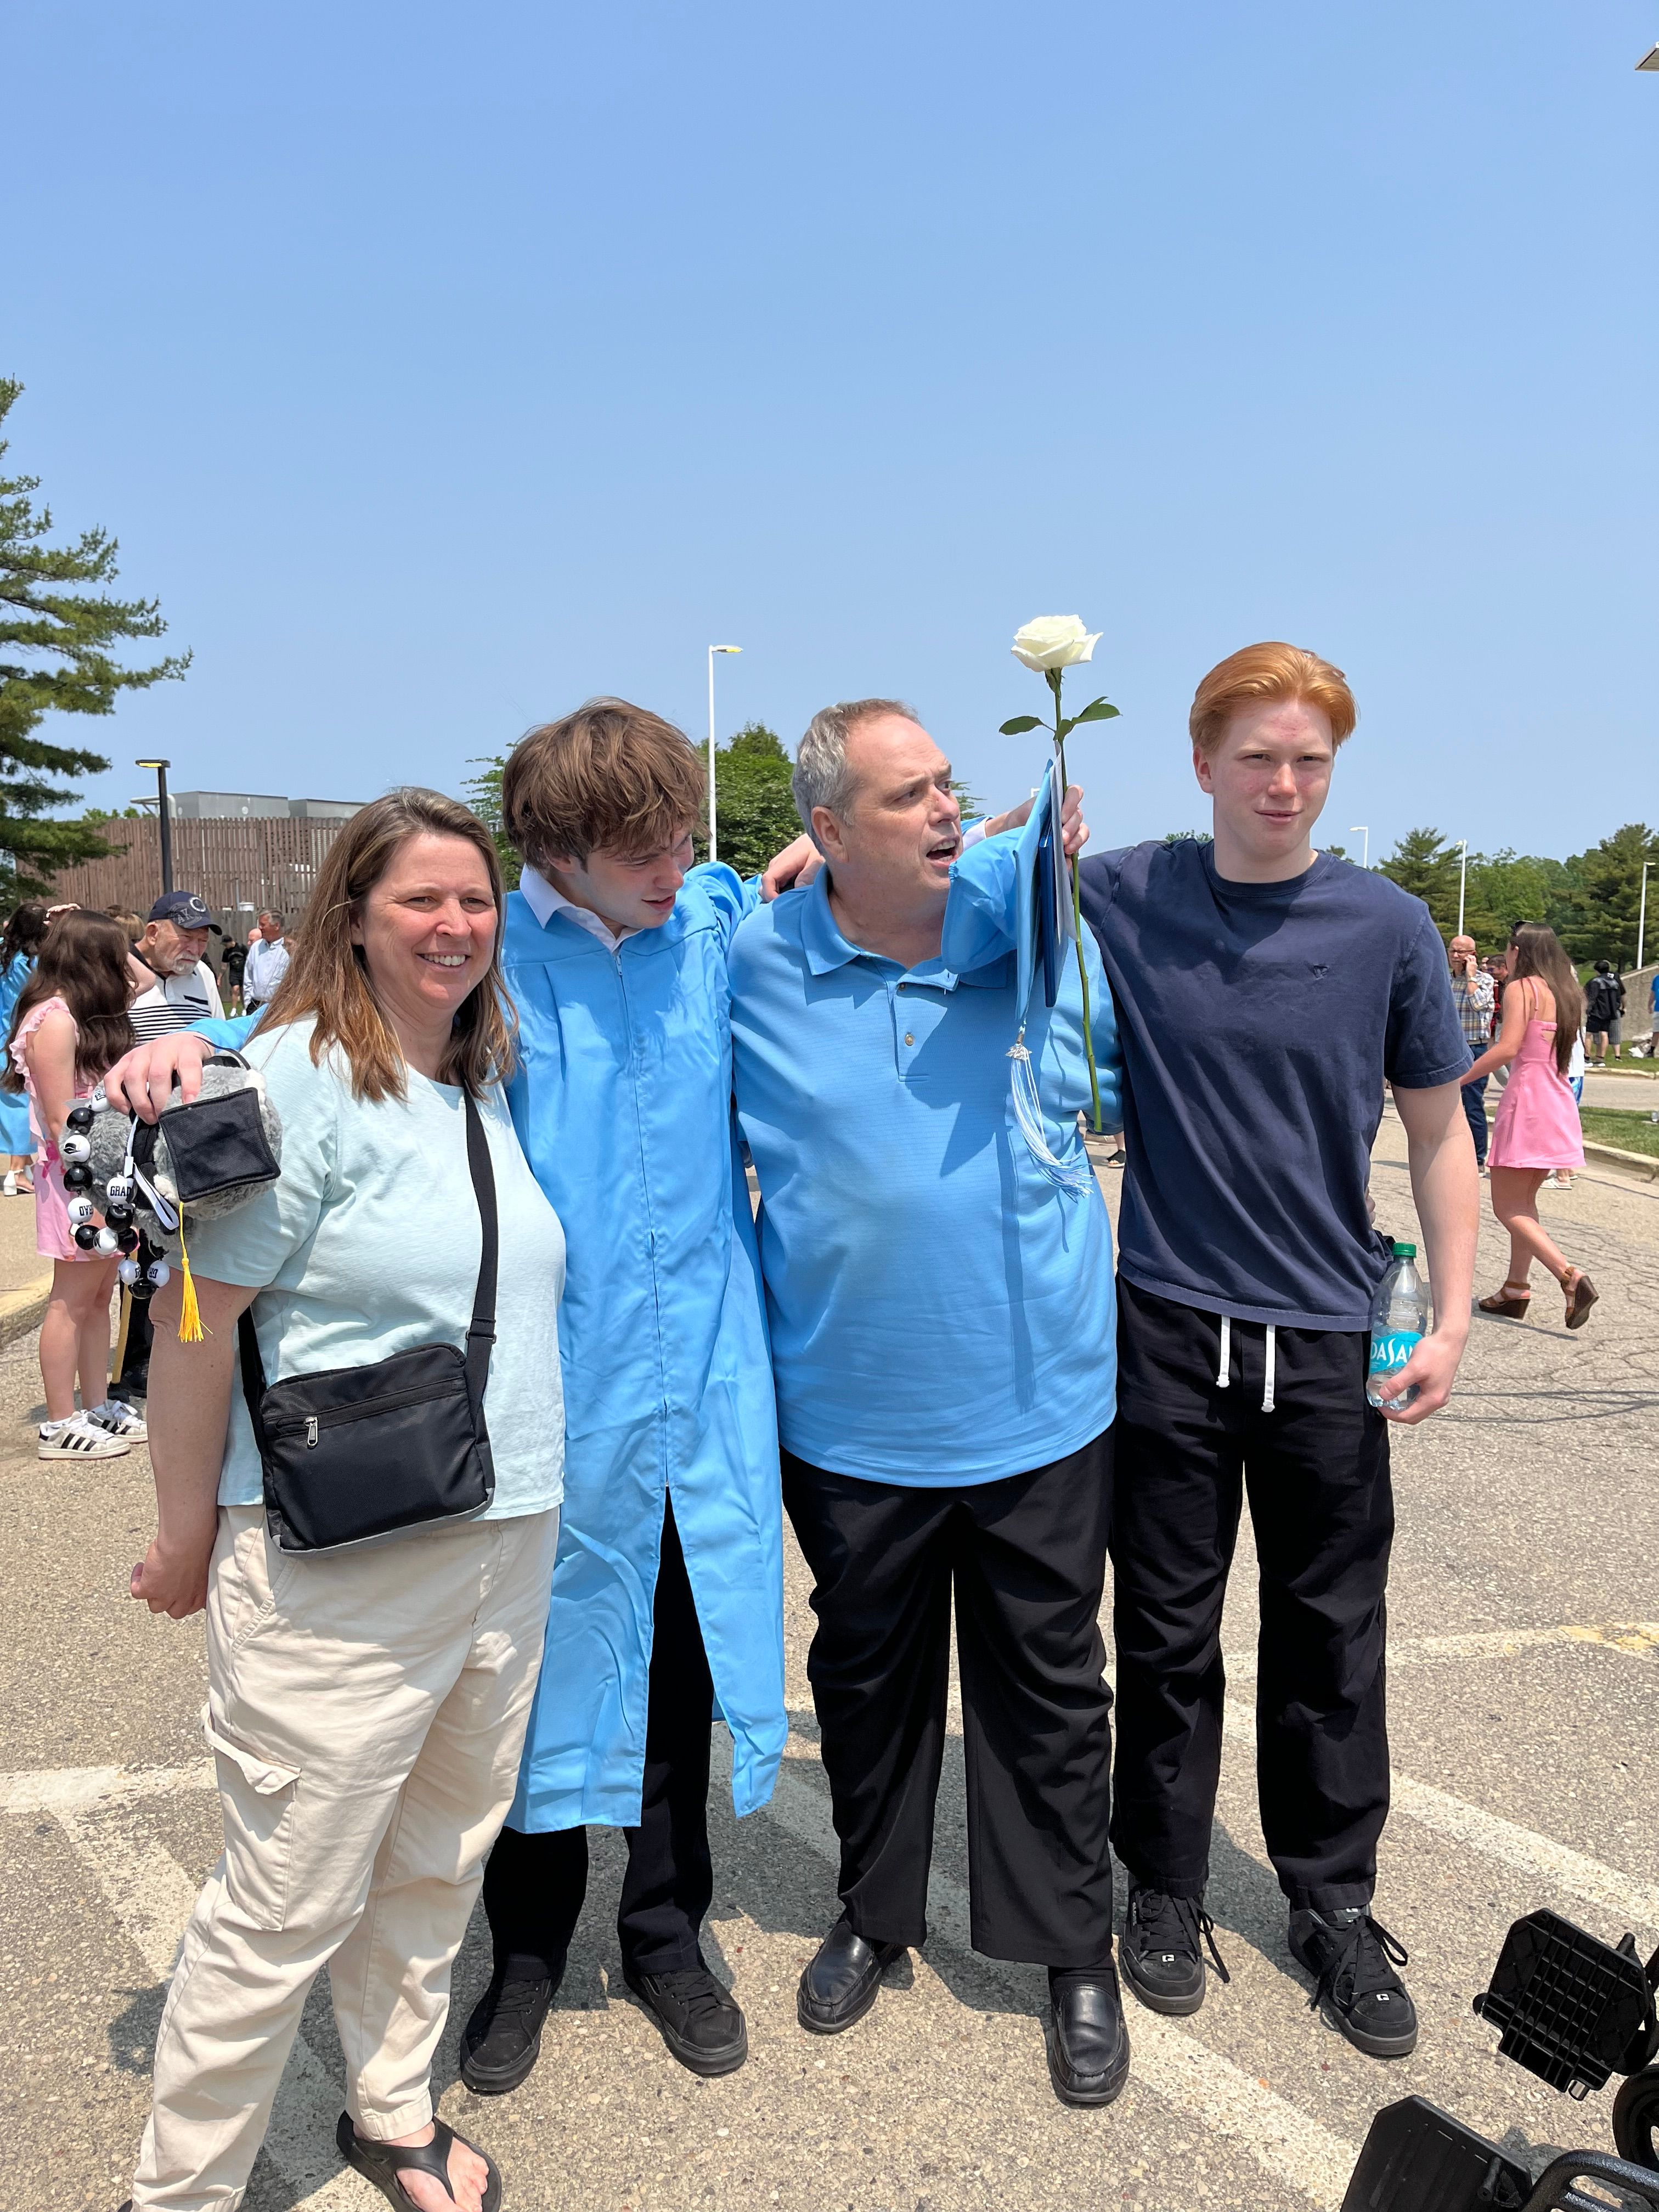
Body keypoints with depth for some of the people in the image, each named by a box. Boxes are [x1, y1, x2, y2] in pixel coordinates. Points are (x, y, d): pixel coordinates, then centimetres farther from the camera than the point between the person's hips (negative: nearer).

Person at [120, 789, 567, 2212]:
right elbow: (194, 1316, -12)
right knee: (289, 1905, 6)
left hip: (508, 1546, 7)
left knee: (436, 1866, 21)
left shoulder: (490, 1082, 9)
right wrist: (186, 1536, -6)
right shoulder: (298, 1077, -14)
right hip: (338, 1574, -7)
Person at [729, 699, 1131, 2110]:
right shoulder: (753, 965, -9)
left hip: (1040, 1403, 0)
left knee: (1049, 1684, 14)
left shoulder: (1052, 944, -4)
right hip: (849, 1415, 0)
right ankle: (876, 1912, 44)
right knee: (867, 1675, 19)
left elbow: (1137, 1097, 14)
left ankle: (1076, 1952, 36)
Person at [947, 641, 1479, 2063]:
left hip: (1328, 1335, 1)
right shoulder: (1123, 897, -3)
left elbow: (1440, 1131, 4)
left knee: (1332, 1632, 12)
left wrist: (1451, 1317, -1)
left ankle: (1335, 1904, 32)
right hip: (1170, 1323, 0)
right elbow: (967, 889, 9)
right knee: (1168, 1627, 11)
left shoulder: (1387, 925, -3)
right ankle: (1167, 1890, 31)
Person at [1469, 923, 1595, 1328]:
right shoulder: (1566, 992, 13)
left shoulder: (1520, 988, -10)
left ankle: (1571, 1277, -17)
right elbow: (1564, 1047, 15)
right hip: (1559, 1103, 8)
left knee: (1507, 1207, -4)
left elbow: (1508, 1047, -20)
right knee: (1523, 1201, 17)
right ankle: (1517, 1288, 19)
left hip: (1528, 1099, -8)